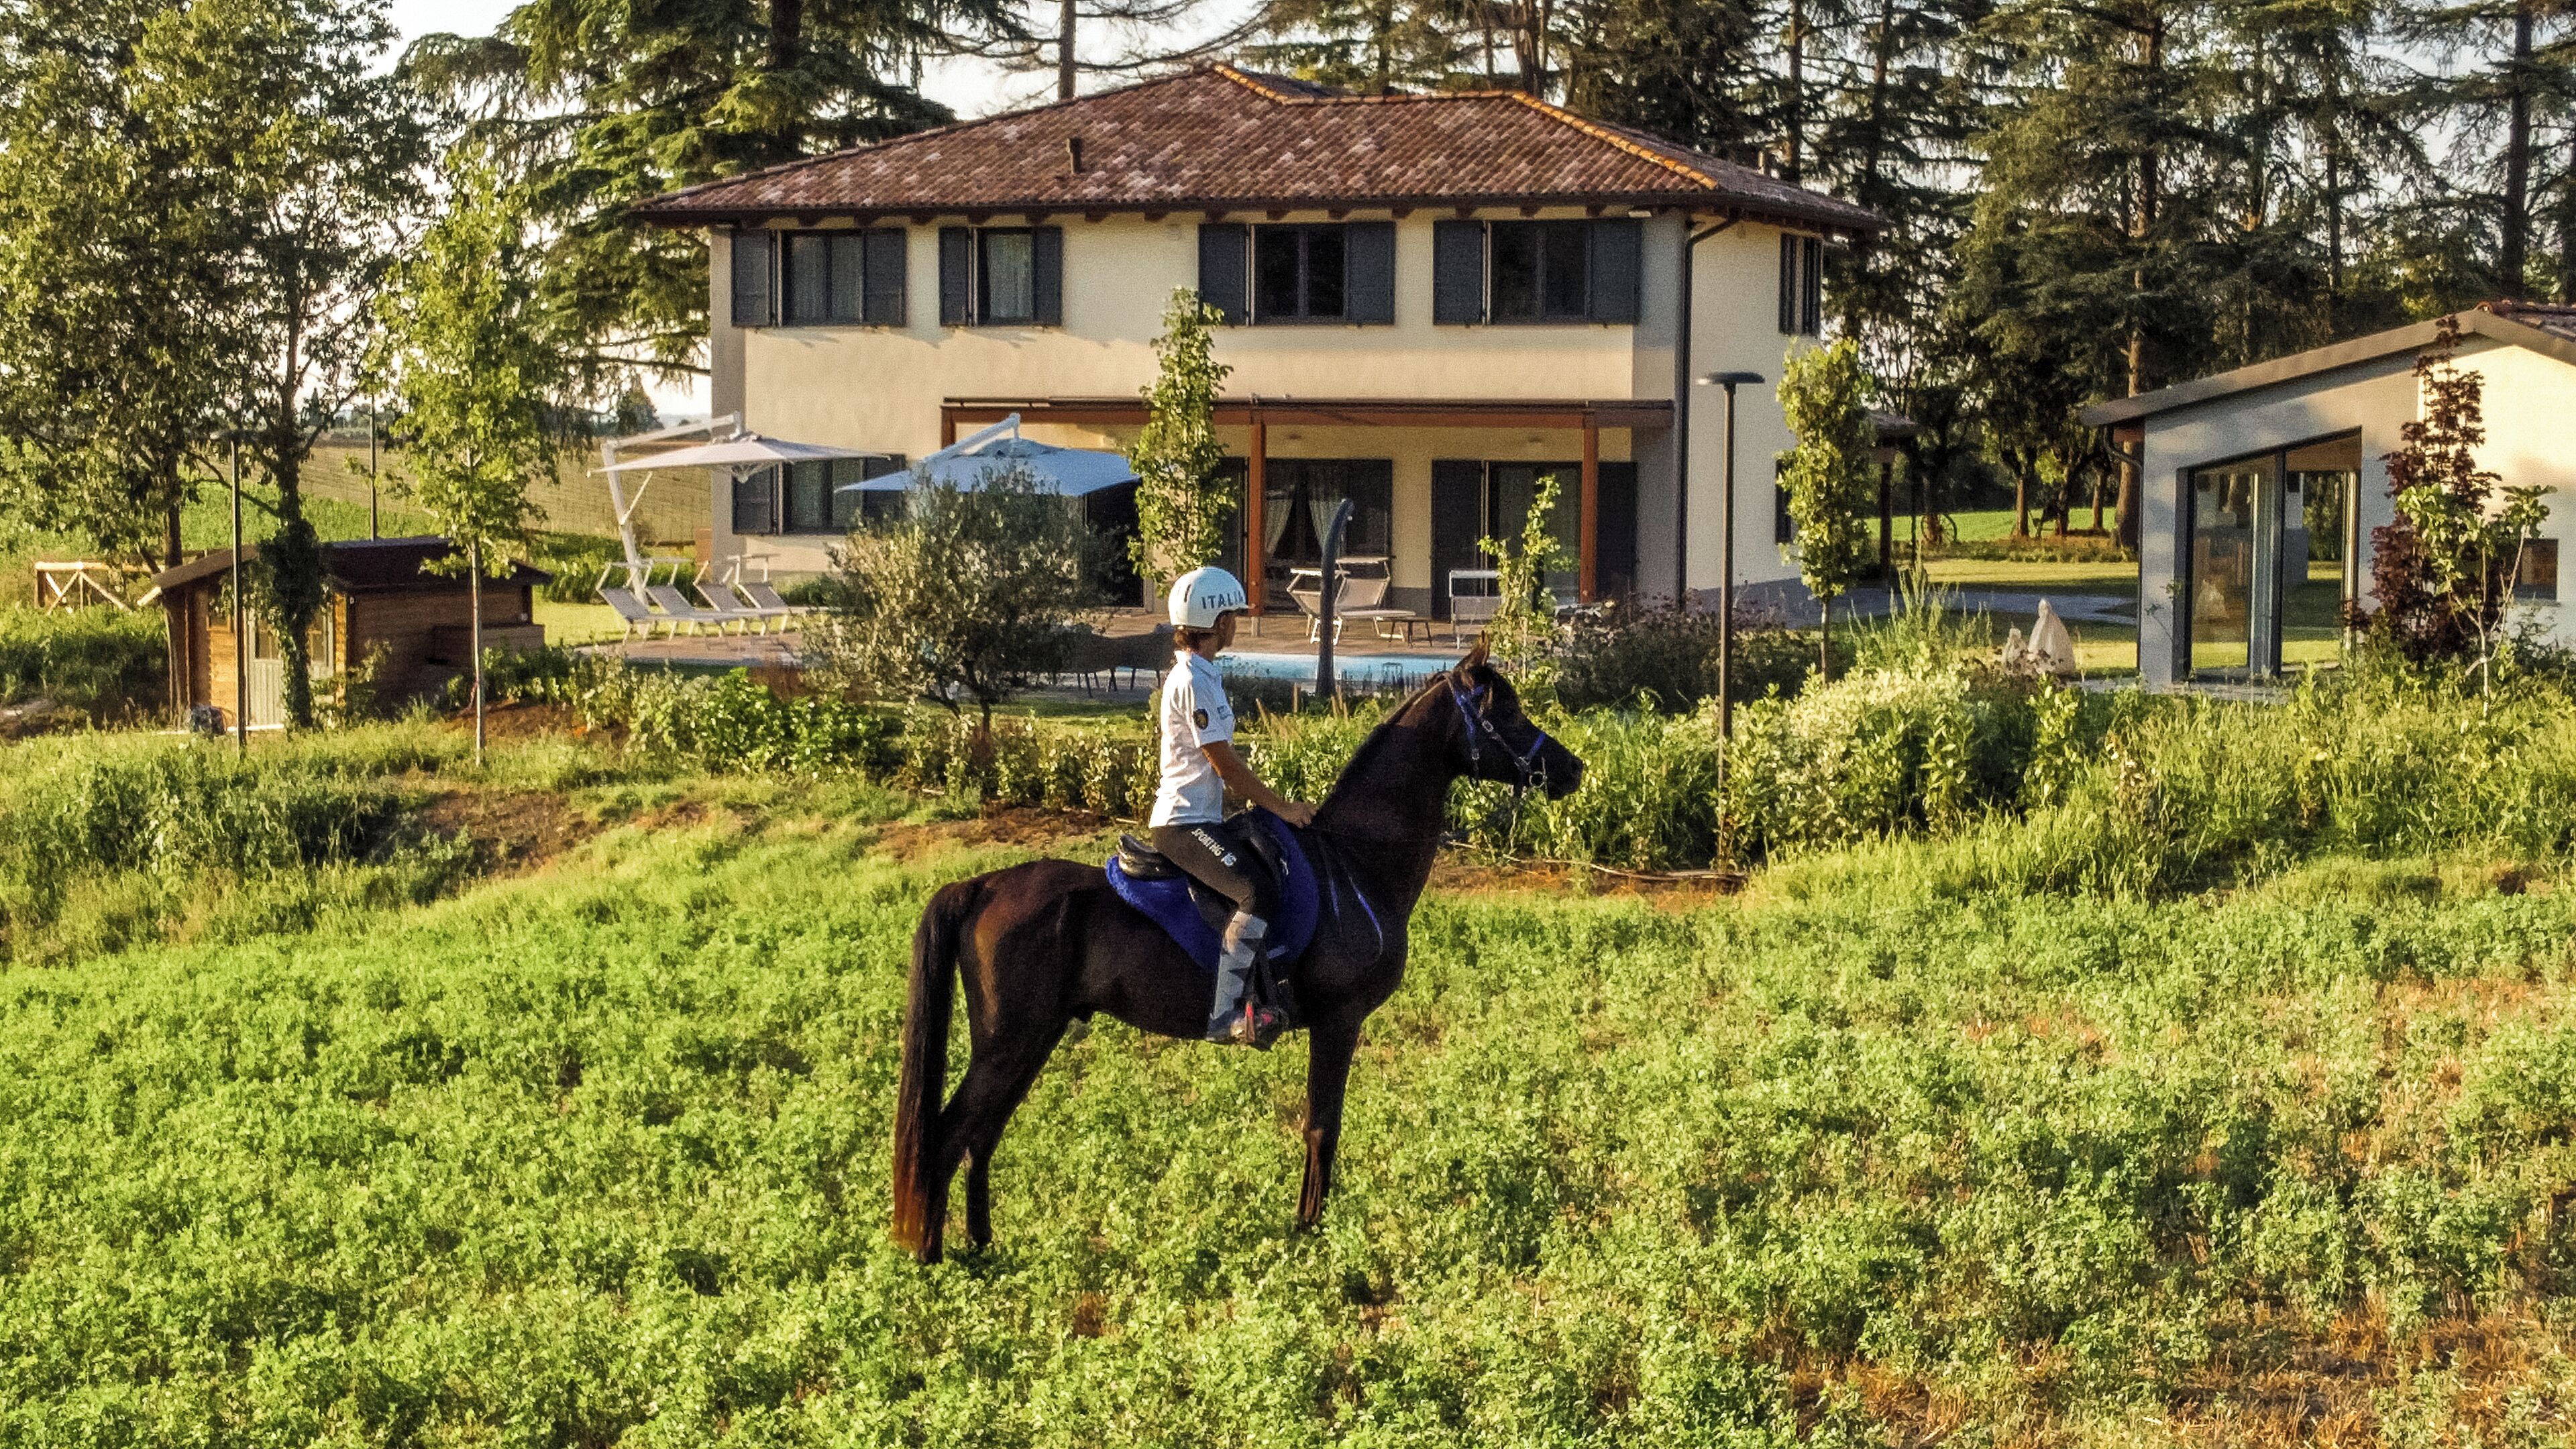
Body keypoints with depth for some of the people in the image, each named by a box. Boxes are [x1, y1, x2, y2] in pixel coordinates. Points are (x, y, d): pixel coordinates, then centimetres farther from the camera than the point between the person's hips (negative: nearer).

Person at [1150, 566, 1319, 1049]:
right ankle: (1227, 1015, -29)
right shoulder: (1193, 680, -16)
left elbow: (1221, 761, 20)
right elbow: (1225, 764, -18)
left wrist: (1276, 806, 16)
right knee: (1258, 893, -26)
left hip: (1200, 817, 11)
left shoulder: (1199, 674, 16)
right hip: (1184, 823, -11)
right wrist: (1281, 807, -11)